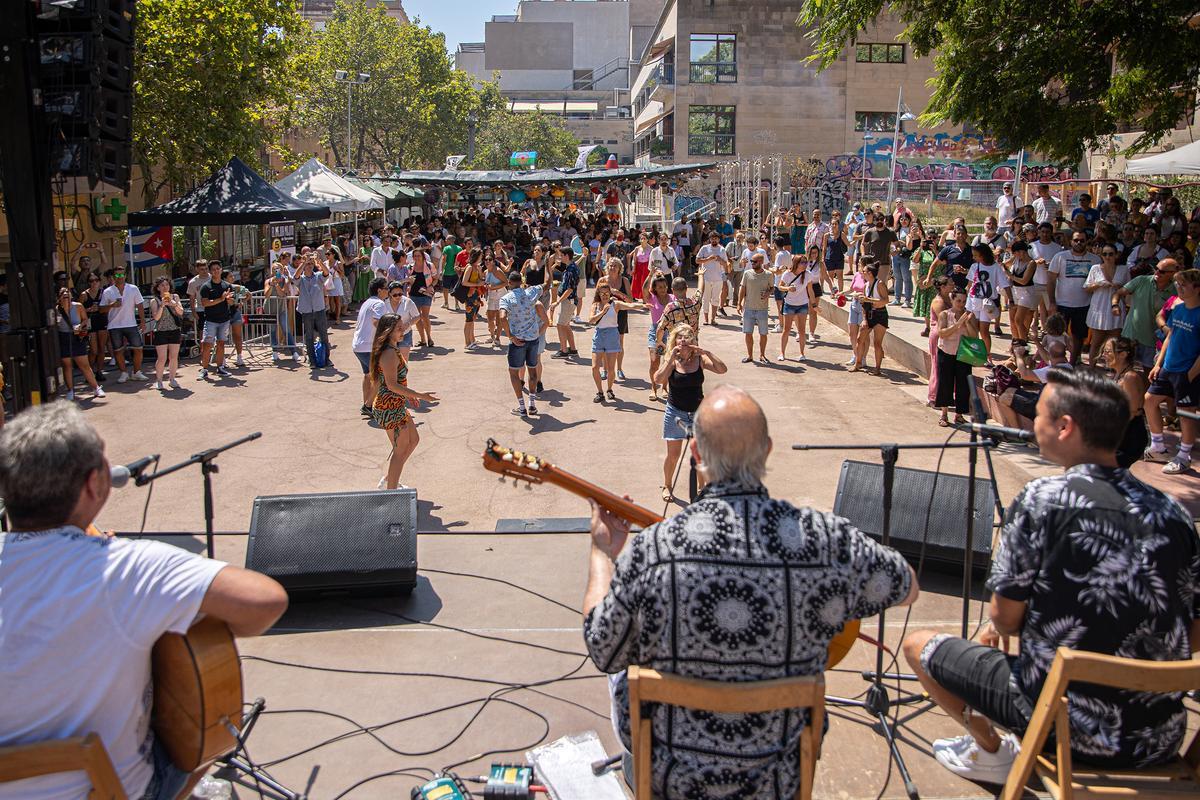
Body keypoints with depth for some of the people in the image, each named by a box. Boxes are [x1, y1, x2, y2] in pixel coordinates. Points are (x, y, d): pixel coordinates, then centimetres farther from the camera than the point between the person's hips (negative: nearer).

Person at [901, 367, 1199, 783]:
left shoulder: (1042, 500, -16)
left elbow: (1004, 617, -10)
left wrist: (1000, 627, 13)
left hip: (1069, 727, -5)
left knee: (918, 644, 12)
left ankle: (990, 750, 19)